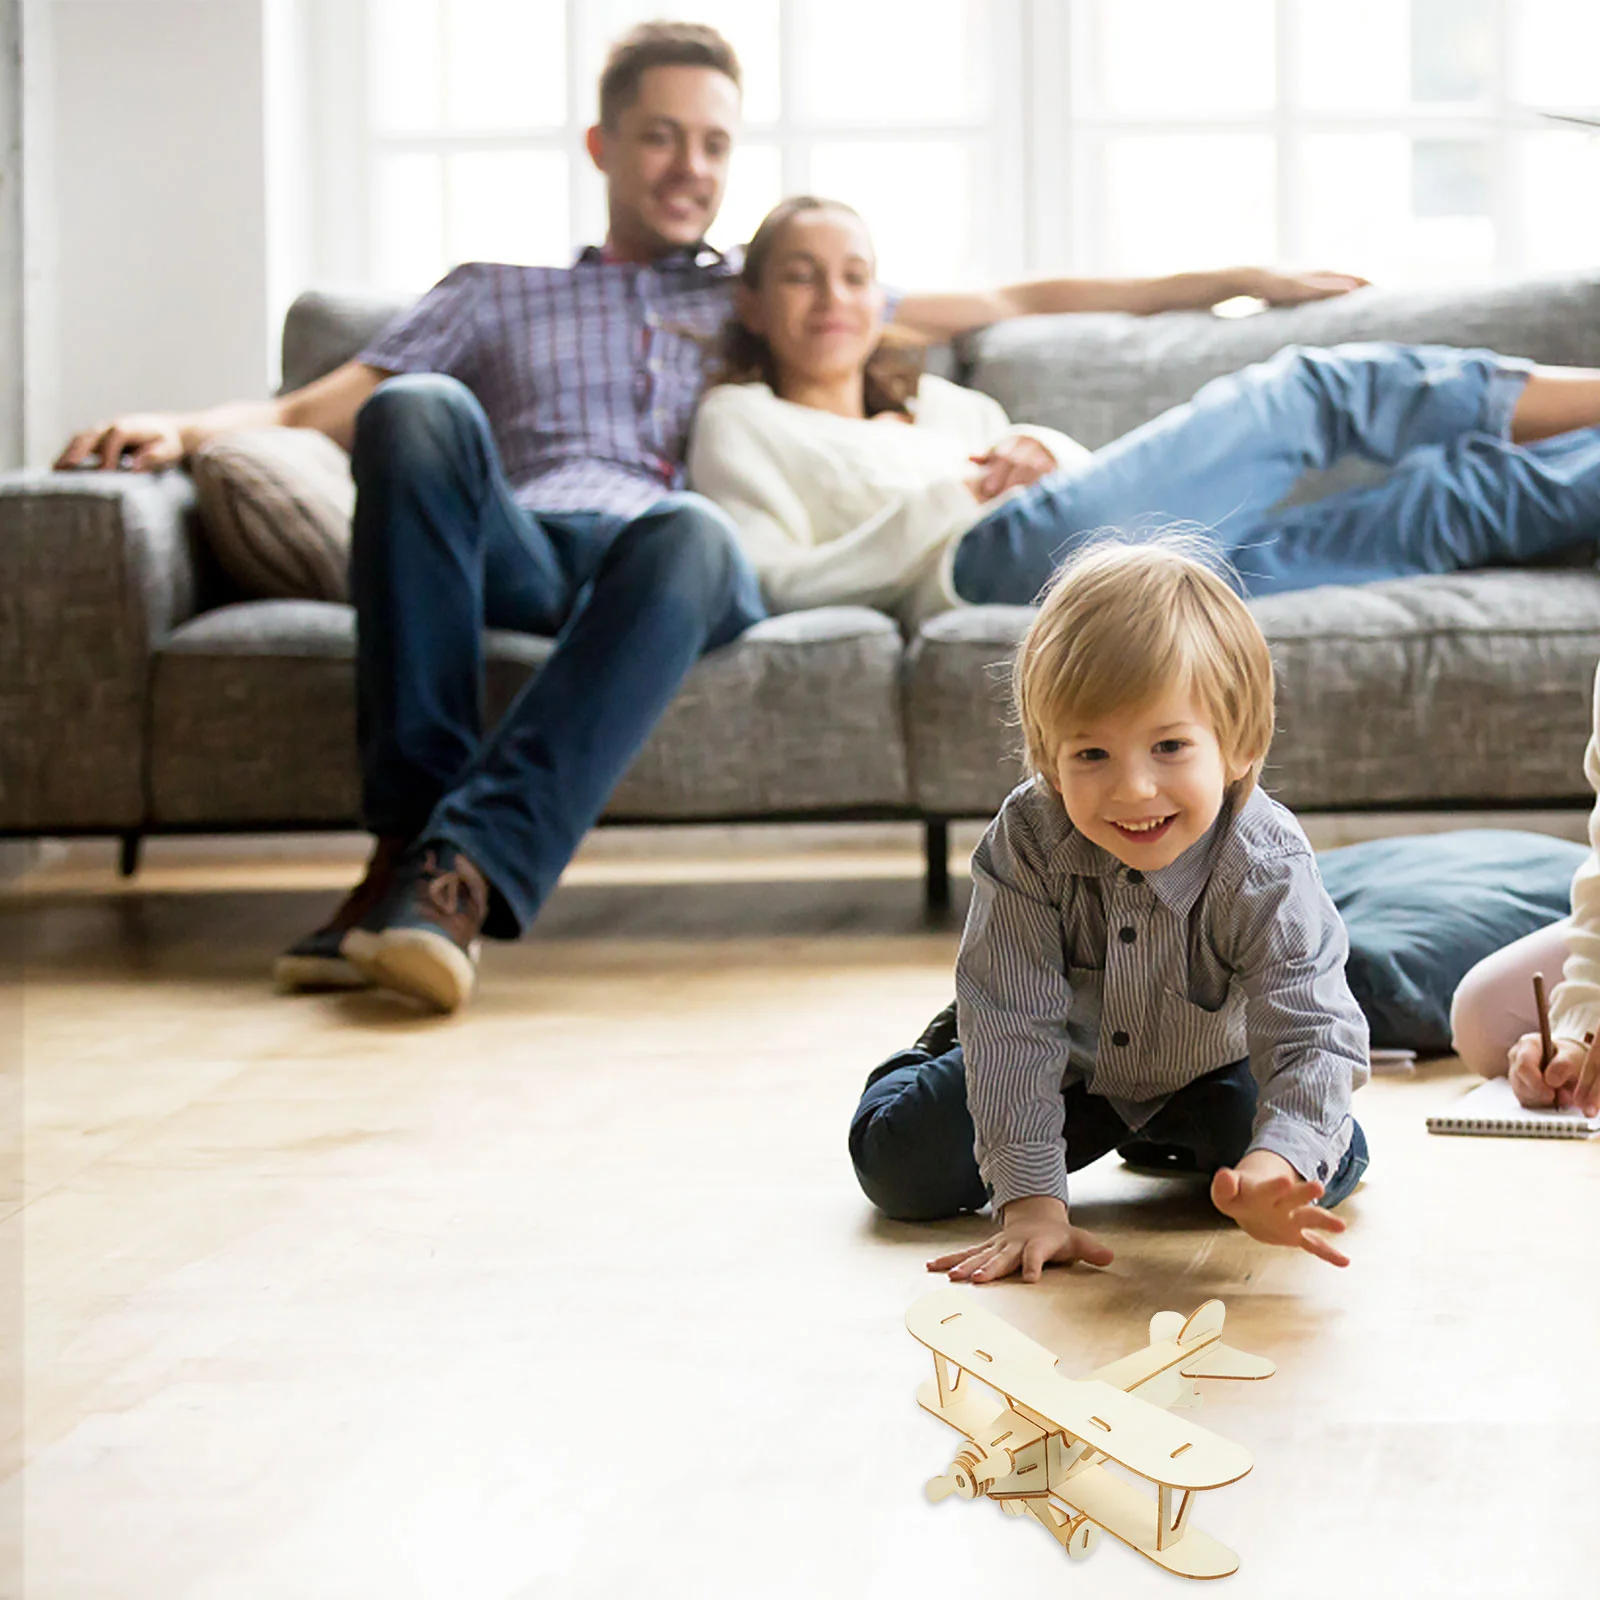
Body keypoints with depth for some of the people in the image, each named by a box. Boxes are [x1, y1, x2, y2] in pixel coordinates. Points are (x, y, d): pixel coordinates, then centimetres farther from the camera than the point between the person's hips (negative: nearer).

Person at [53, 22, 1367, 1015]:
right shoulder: (495, 297, 33)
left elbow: (1011, 303, 33)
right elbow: (316, 410, 21)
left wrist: (1224, 281, 28)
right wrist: (187, 428, 0)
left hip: (673, 555, 0)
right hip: (514, 552, 1)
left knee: (690, 532, -38)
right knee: (420, 412, -33)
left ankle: (463, 871, -50)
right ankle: (407, 832, -37)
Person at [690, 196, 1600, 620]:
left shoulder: (945, 405, 39)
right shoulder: (740, 422, 22)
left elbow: (1106, 486, 29)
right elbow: (778, 583, 2)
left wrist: (1046, 458, 5)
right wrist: (943, 500, -3)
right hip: (997, 560, -6)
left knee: (1454, 496, -12)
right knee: (1314, 392, -10)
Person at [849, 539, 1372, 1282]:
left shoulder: (1267, 871, -35)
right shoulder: (1025, 841, -33)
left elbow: (1314, 1034, -41)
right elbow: (1016, 1024, -32)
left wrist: (1275, 1167, -62)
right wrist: (1030, 1199, -39)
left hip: (1207, 1069, 0)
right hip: (1065, 1062, 0)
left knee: (1334, 1161, -18)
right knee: (900, 1166, -10)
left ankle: (1171, 1140, 15)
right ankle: (944, 1055, 27)